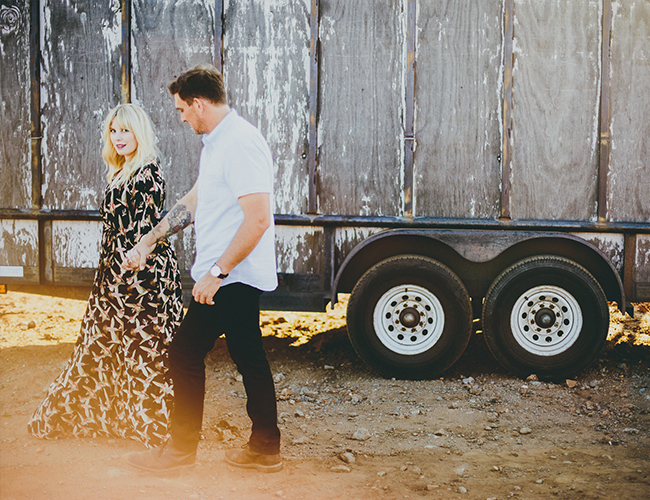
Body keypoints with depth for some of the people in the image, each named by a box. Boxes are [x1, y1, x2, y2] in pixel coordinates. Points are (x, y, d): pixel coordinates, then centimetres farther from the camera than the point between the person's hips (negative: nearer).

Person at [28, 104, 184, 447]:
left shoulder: (148, 172, -14)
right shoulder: (121, 172, 15)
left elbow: (144, 228, -17)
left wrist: (127, 271, -17)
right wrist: (110, 267, 17)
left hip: (142, 269, -9)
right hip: (117, 270, 9)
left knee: (142, 342, -1)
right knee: (104, 337, 16)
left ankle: (152, 421, 10)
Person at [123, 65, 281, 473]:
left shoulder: (241, 142, -20)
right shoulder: (216, 142, 15)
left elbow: (258, 218, -26)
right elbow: (194, 201, 25)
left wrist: (216, 272, -23)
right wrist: (149, 241, 24)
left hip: (230, 278, -10)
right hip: (241, 277, 10)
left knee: (186, 354, -1)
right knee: (249, 358, 13)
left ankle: (182, 447, 11)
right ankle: (265, 449, 20)